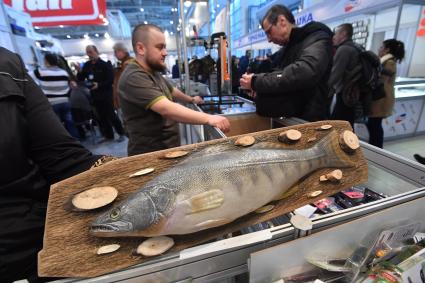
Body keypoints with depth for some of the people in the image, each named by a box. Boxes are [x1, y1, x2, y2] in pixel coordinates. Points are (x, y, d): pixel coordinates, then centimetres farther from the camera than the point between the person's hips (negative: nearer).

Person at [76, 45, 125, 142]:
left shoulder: (105, 65, -7)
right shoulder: (86, 65, 9)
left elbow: (110, 80, -13)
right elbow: (81, 79, 9)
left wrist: (99, 85, -24)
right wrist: (79, 71, -10)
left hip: (106, 94, -6)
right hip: (94, 95, 6)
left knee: (111, 115, -4)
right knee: (101, 116, 9)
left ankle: (121, 133, 9)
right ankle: (108, 135, 19)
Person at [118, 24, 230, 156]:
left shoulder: (152, 72, 10)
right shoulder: (134, 77, -23)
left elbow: (171, 90, 28)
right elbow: (167, 109, -35)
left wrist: (191, 99, 34)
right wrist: (208, 119, -37)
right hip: (150, 154, -9)